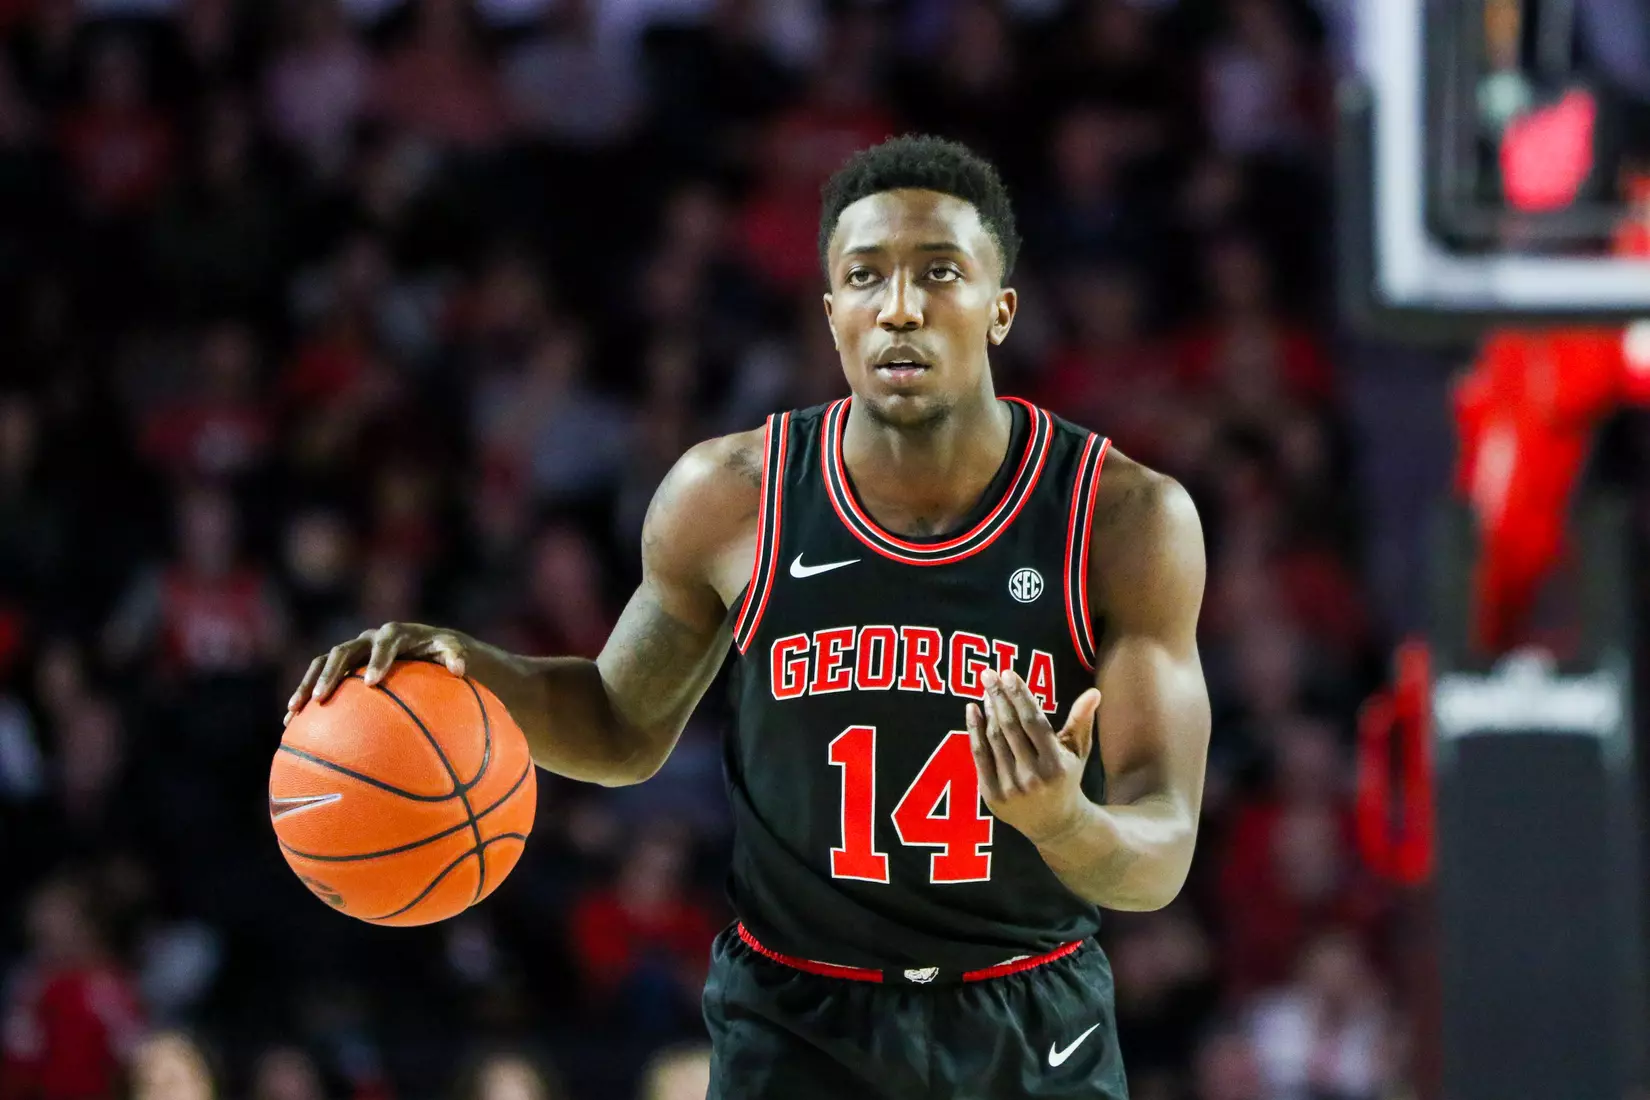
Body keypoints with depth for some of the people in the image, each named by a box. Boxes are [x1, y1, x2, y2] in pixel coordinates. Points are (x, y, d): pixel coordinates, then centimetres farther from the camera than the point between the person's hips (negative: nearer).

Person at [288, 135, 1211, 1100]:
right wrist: (468, 670, -11)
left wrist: (1066, 825, -39)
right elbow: (625, 729, 9)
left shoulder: (1127, 519, -14)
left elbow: (1163, 856, -15)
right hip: (797, 1022, 0)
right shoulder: (731, 498, -9)